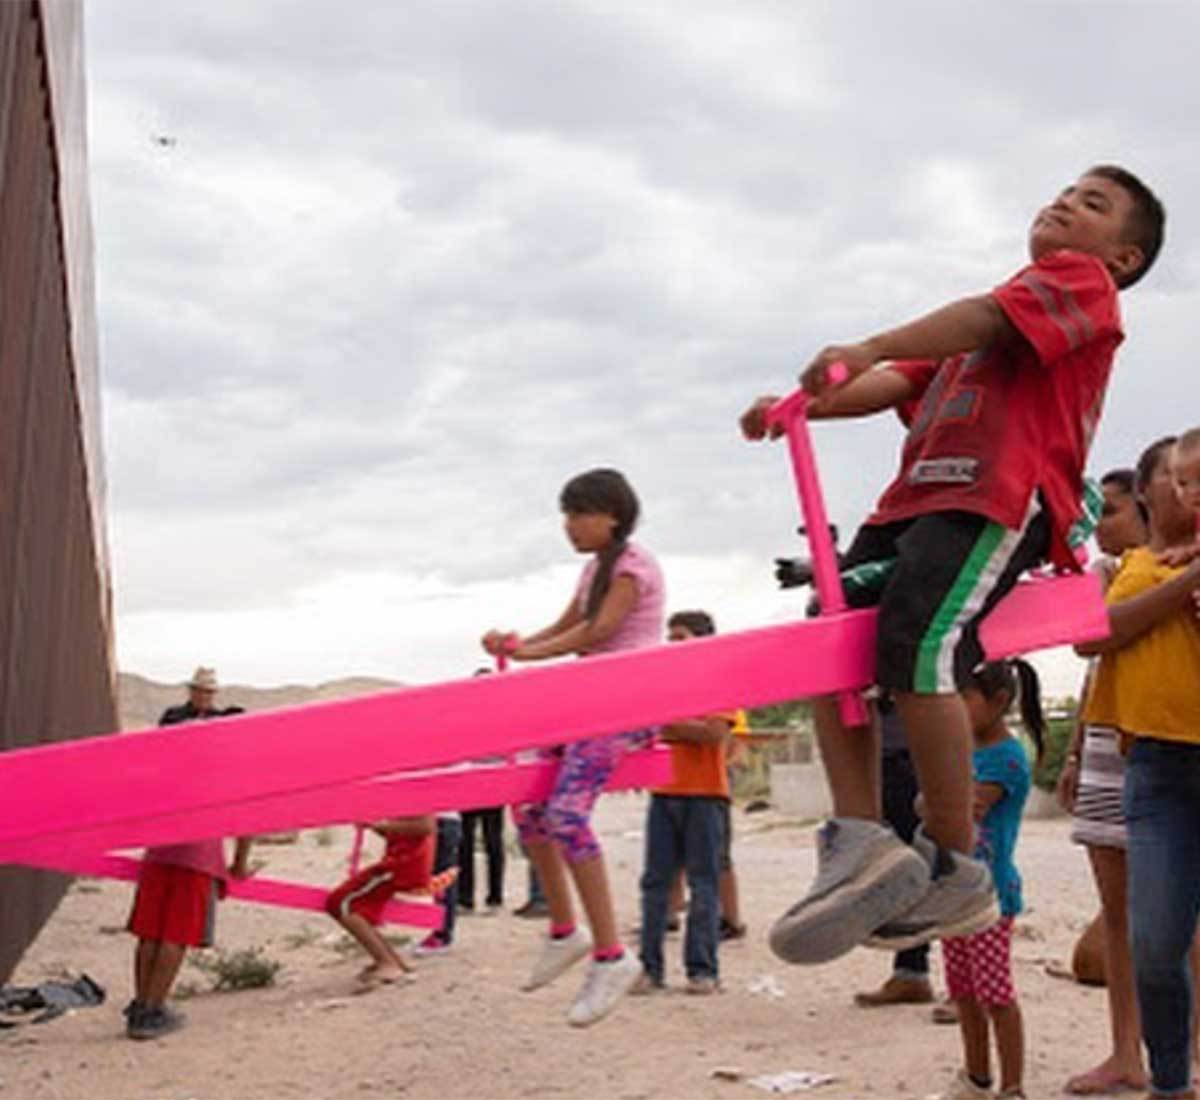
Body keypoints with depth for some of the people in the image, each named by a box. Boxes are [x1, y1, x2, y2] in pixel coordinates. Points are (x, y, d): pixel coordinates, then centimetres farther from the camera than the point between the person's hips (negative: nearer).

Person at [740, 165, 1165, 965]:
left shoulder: (1082, 281, 11)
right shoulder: (975, 333, 36)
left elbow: (988, 318, -9)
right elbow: (900, 384, 23)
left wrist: (869, 348, -23)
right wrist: (807, 403, 6)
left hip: (1002, 497, -9)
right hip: (921, 497, 9)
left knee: (915, 649, -25)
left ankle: (954, 874, -13)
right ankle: (862, 843, -11)